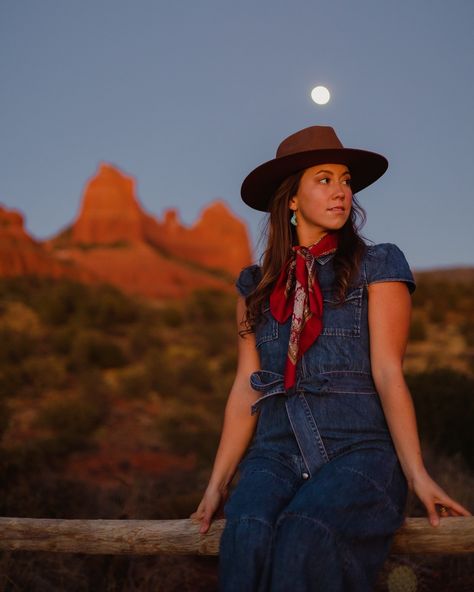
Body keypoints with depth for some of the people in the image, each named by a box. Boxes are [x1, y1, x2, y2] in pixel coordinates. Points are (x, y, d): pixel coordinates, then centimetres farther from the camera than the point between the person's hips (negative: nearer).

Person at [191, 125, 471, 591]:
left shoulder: (377, 267, 5)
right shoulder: (256, 285, 14)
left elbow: (387, 373, -3)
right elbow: (246, 388, 10)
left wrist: (417, 475, -13)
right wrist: (217, 484, 4)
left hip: (359, 451, -2)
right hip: (276, 454, 2)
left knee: (305, 537, -33)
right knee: (247, 535, -30)